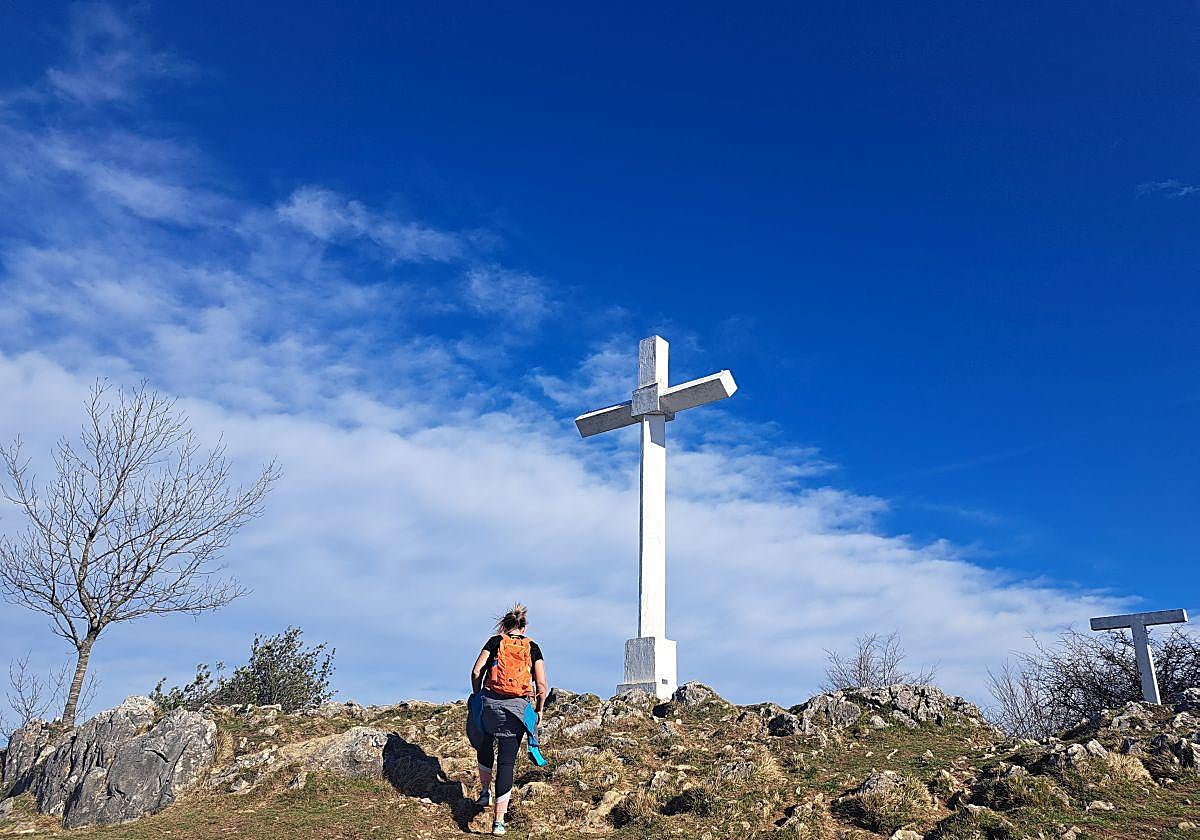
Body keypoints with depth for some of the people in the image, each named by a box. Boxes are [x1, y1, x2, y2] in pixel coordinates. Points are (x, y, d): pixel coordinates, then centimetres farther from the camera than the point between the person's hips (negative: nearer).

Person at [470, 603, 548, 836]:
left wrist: (477, 696, 13)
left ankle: (485, 791, 34)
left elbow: (476, 671, -1)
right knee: (507, 762, 2)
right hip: (518, 708, 0)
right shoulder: (532, 647, 9)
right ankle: (499, 820, -1)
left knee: (485, 744, 30)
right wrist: (539, 710, 14)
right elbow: (541, 685, 1)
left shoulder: (496, 641, 7)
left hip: (490, 702, 0)